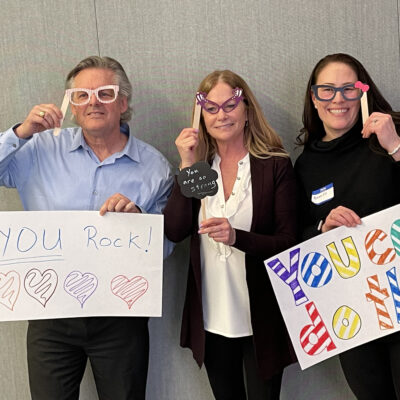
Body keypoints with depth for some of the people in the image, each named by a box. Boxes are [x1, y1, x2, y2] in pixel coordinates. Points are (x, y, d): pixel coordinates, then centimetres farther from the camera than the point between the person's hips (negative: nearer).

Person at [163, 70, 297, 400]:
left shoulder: (276, 165, -7)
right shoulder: (197, 165, 3)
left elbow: (289, 243, -12)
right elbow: (174, 231, -9)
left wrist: (236, 237, -28)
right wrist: (188, 166, -15)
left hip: (260, 320, -3)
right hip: (211, 320, 4)